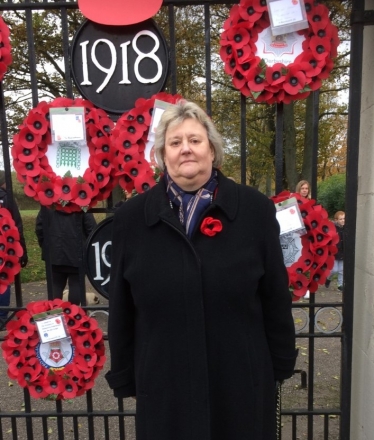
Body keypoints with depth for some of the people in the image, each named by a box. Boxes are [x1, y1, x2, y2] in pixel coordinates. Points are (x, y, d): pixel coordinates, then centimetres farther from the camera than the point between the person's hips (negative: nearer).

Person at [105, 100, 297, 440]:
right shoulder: (132, 218, -5)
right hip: (162, 382, 1)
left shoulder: (255, 210, -7)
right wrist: (123, 375, 5)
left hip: (242, 379, 0)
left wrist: (281, 364, 4)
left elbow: (276, 295, -1)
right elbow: (121, 307, 0)